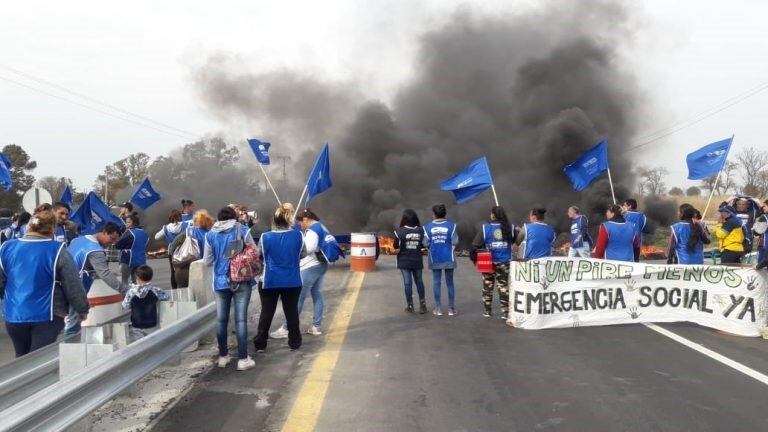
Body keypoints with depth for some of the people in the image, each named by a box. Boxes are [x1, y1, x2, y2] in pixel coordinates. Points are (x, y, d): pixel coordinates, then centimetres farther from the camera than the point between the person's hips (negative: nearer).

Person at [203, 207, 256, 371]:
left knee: (221, 319, 12)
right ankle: (243, 358, 0)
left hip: (221, 281, 2)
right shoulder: (242, 231, -4)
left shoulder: (210, 235, 1)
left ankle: (223, 356, 21)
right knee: (241, 319, -1)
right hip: (241, 280, -2)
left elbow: (207, 261, 5)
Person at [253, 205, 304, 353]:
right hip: (292, 281, 1)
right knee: (292, 311, 14)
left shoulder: (265, 237, -11)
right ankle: (294, 342, 21)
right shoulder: (298, 235, -9)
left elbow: (259, 256, 2)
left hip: (270, 281, -1)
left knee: (266, 312, 11)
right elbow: (303, 254, 5)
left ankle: (260, 344, 18)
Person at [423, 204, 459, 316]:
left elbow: (426, 244, -5)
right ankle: (451, 309, 12)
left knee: (436, 283, 7)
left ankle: (438, 309, 9)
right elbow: (455, 242, -8)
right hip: (448, 259, 0)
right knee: (450, 283, 8)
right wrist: (450, 251, 7)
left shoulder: (428, 227, -3)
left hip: (435, 259, 0)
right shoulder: (451, 225, -4)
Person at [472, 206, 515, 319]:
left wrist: (474, 259, 0)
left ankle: (487, 311, 21)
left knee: (488, 286, 13)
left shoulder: (485, 228, -9)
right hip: (504, 263, 1)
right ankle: (505, 312, 7)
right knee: (503, 286, 7)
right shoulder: (510, 227, -4)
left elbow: (475, 245, -10)